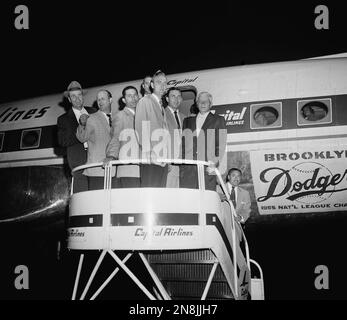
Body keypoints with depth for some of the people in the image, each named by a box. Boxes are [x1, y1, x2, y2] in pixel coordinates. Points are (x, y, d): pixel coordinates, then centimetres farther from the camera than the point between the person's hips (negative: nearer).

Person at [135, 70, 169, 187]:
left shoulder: (161, 106, 21)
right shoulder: (145, 101, 0)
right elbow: (140, 128, -8)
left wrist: (168, 158, 11)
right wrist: (146, 151, -15)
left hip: (163, 159, 7)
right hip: (150, 160, -7)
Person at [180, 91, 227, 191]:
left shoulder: (218, 120, 13)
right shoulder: (188, 121, 23)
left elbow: (221, 145, 3)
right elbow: (183, 143, 18)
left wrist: (215, 163, -11)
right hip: (187, 167, 3)